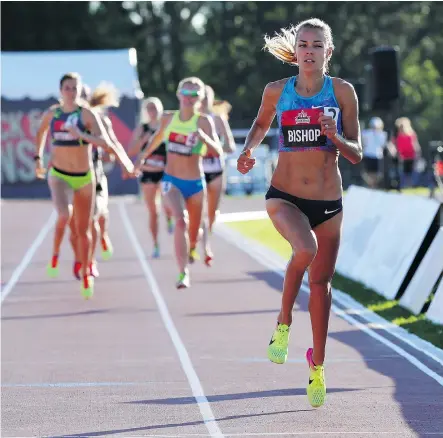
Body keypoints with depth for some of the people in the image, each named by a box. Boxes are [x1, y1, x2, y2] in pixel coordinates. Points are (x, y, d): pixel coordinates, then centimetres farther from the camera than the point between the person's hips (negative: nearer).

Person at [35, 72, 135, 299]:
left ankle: (85, 276, 26)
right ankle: (55, 254, -5)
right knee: (64, 215, -30)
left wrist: (81, 135, -33)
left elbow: (105, 142, -22)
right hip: (59, 176, 0)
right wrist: (38, 159, 23)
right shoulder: (51, 113, 1)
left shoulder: (87, 114, -9)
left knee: (83, 229, 9)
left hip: (84, 178, 0)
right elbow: (40, 133, 24)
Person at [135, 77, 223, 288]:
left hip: (195, 183, 0)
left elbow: (218, 152, -21)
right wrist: (143, 156, 31)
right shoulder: (168, 118, -1)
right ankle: (183, 272, -27)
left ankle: (191, 248, 52)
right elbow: (157, 138, 21)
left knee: (193, 234, 13)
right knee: (181, 221, -27)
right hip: (172, 181, 0)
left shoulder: (204, 122, -10)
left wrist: (204, 137, -38)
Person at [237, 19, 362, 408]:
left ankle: (317, 365, 27)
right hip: (284, 196, -1)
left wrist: (335, 137, -22)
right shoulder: (277, 91, -2)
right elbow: (262, 123, 20)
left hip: (329, 201, 2)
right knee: (306, 248, -32)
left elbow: (356, 154, -2)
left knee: (321, 282, 10)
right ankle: (283, 324, -9)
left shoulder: (342, 91, -4)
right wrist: (249, 149, 1)